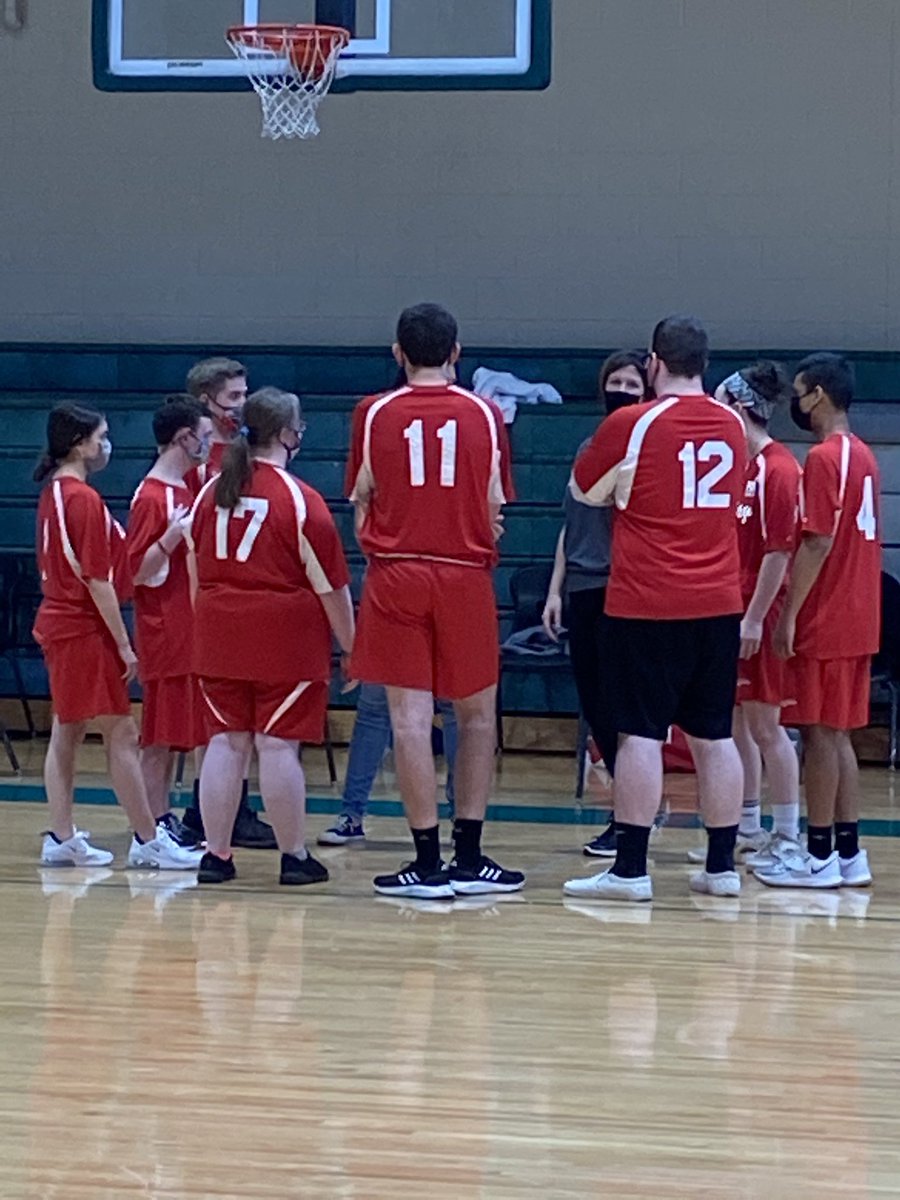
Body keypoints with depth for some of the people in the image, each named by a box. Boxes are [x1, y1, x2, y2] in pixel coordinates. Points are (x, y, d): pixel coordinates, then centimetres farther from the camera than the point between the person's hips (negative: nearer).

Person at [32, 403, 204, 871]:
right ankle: (148, 842, -3)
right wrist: (123, 643, -15)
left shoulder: (53, 493, 10)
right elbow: (97, 580, -19)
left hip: (58, 622, 9)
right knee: (121, 734, -5)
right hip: (84, 630, -9)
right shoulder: (84, 499, -17)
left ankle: (61, 839, 12)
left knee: (65, 734, 10)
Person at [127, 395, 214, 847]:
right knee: (160, 734, -4)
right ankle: (155, 823, 0)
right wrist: (173, 536, -27)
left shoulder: (184, 489, 14)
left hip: (189, 630, 9)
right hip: (164, 632, -9)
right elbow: (136, 572, -17)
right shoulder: (151, 497, -14)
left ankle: (163, 821, 16)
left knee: (175, 733, 11)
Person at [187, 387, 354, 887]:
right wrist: (350, 645, 1)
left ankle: (216, 854, 10)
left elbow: (196, 569, 14)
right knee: (278, 746, -1)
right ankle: (294, 857, 6)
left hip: (219, 636, 5)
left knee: (225, 742, 8)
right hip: (285, 638, -5)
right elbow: (330, 585, -8)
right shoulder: (301, 500, -10)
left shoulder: (211, 492, 6)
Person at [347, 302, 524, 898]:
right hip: (466, 575, 0)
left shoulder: (374, 414, 1)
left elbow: (360, 500, 3)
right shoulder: (484, 414, 1)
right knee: (477, 715, 12)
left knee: (410, 716, -1)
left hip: (395, 576, 0)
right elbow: (495, 505, 3)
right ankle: (468, 859, 12)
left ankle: (428, 861, -2)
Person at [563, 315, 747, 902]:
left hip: (648, 606, -5)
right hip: (718, 605, 5)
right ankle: (723, 866, 12)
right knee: (714, 736, 9)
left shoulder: (631, 425, -8)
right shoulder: (733, 425, 7)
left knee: (642, 733, -4)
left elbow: (584, 492, 5)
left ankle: (630, 869, -6)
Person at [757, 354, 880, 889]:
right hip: (858, 620, 9)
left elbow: (818, 543, -19)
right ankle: (849, 853, 13)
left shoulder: (825, 458, -14)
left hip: (825, 622, -9)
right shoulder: (863, 455, 14)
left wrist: (789, 613, -16)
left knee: (820, 732, -3)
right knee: (837, 734, 12)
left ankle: (820, 855, 0)